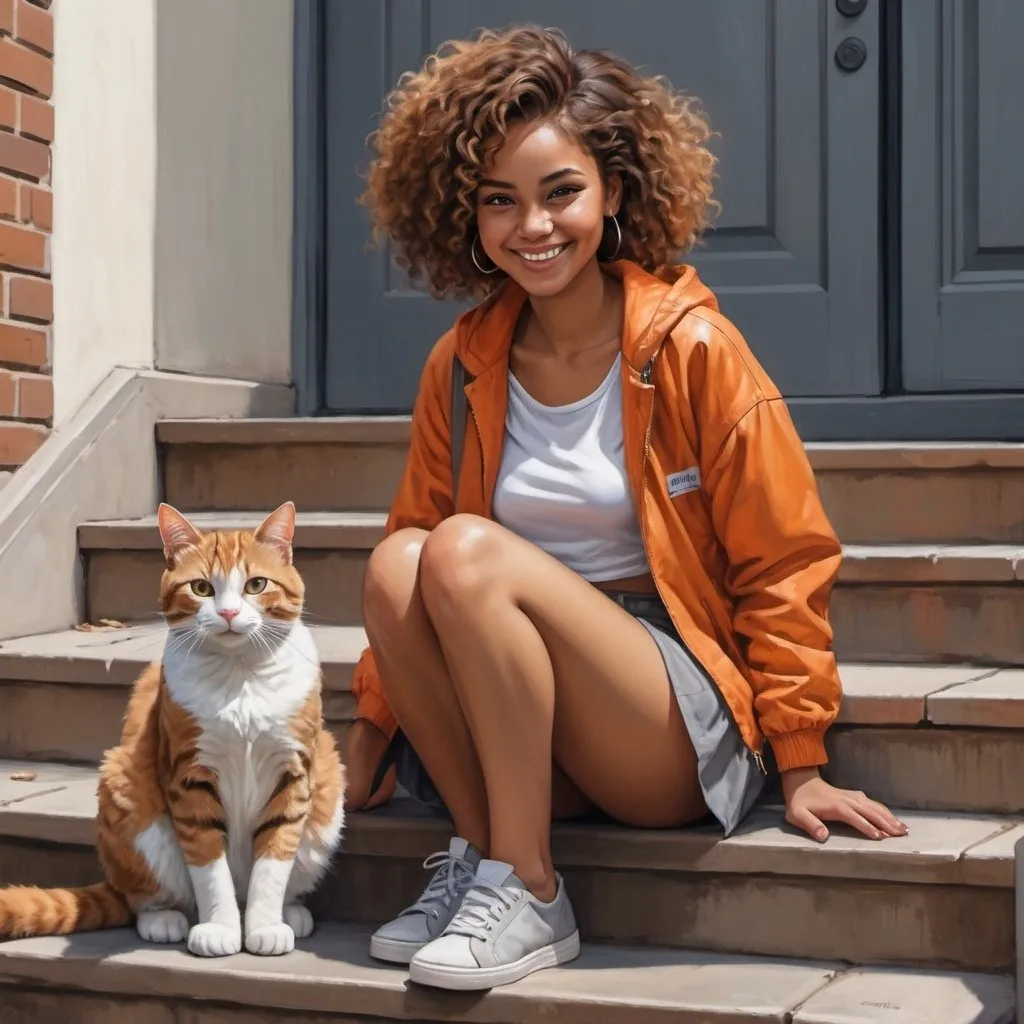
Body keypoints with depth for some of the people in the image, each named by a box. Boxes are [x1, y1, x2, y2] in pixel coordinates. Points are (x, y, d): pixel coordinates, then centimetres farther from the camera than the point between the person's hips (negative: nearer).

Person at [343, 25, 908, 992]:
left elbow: (783, 566, -4)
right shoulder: (460, 367, 5)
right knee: (397, 560, -22)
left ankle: (525, 893, -19)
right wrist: (372, 726, 9)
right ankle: (479, 852, -13)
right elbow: (412, 568, 13)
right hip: (526, 739, 4)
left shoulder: (691, 348, -8)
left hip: (685, 738, -4)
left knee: (468, 549, -27)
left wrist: (801, 767, -4)